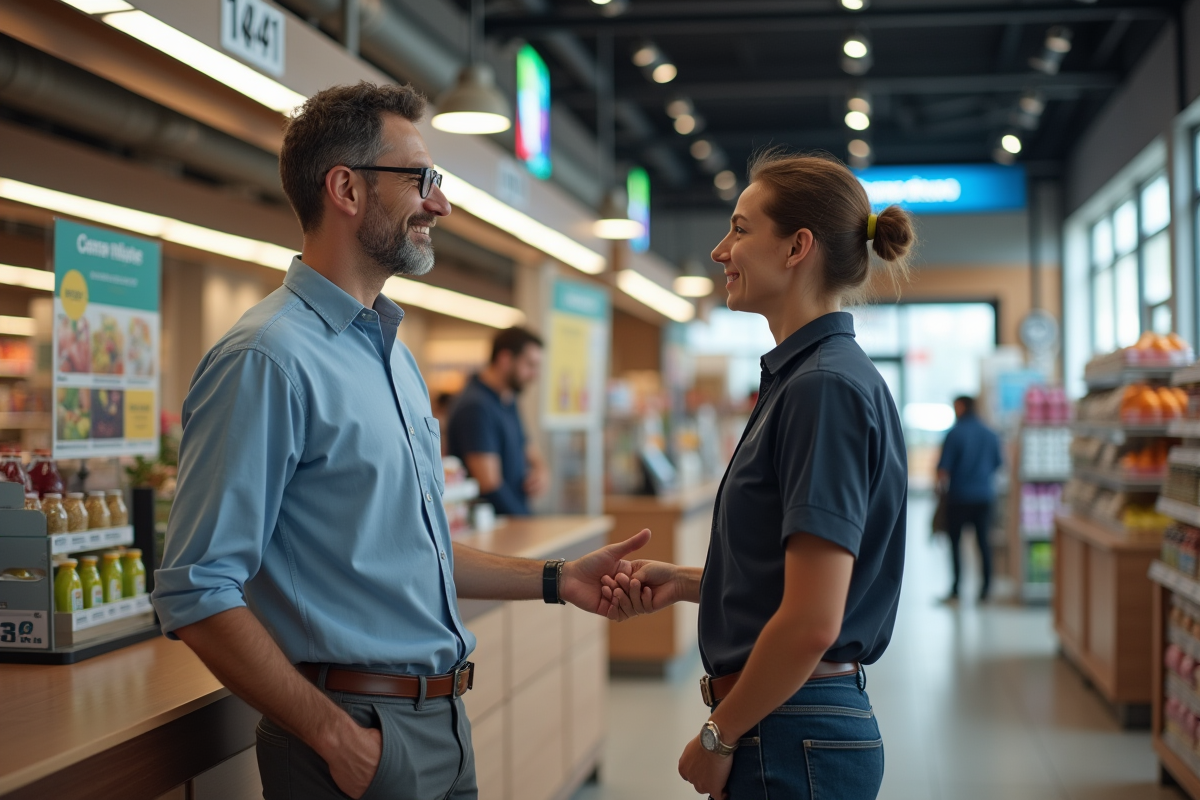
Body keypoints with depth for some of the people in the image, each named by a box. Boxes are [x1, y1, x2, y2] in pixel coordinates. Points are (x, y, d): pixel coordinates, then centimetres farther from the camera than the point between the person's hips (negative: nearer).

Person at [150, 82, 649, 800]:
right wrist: (336, 736, -20)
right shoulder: (269, 358, -16)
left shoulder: (397, 357, 14)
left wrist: (556, 579, 14)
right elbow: (198, 593, -21)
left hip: (443, 721, 9)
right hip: (358, 732, -9)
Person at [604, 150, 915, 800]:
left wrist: (718, 736, -12)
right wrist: (685, 582, 6)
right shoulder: (799, 376, 12)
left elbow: (812, 622, -24)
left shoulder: (824, 387, -19)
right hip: (787, 731, 9)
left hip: (791, 744, -9)